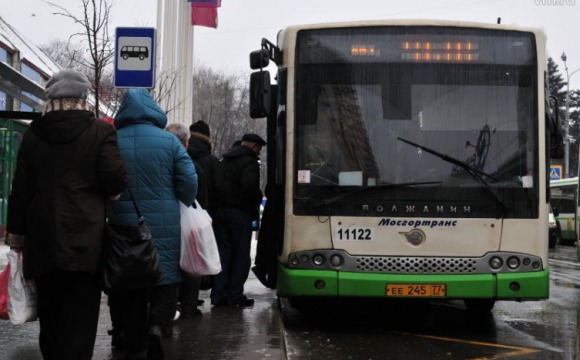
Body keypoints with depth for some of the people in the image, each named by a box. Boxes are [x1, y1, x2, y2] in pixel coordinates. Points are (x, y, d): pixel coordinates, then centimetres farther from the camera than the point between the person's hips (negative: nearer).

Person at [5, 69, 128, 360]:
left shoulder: (34, 133, 6)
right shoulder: (100, 131, -5)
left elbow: (21, 188, 6)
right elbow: (116, 181, -12)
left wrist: (15, 231, 15)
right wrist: (106, 190, 11)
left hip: (43, 238, 4)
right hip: (85, 238, -4)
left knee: (50, 313, 16)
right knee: (79, 318, -1)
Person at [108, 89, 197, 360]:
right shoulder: (169, 141, -4)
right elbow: (189, 182, -6)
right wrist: (181, 206, 13)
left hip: (124, 223, 2)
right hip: (164, 224, -2)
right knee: (166, 277, 8)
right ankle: (157, 327, -16)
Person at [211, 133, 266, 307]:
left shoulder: (224, 160, 17)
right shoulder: (250, 162, -9)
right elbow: (250, 186, -23)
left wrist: (218, 202, 14)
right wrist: (257, 200, -6)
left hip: (219, 210, 7)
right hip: (240, 212, -7)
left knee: (222, 252, 10)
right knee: (241, 255, 2)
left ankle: (218, 294, 8)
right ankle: (235, 295, 4)